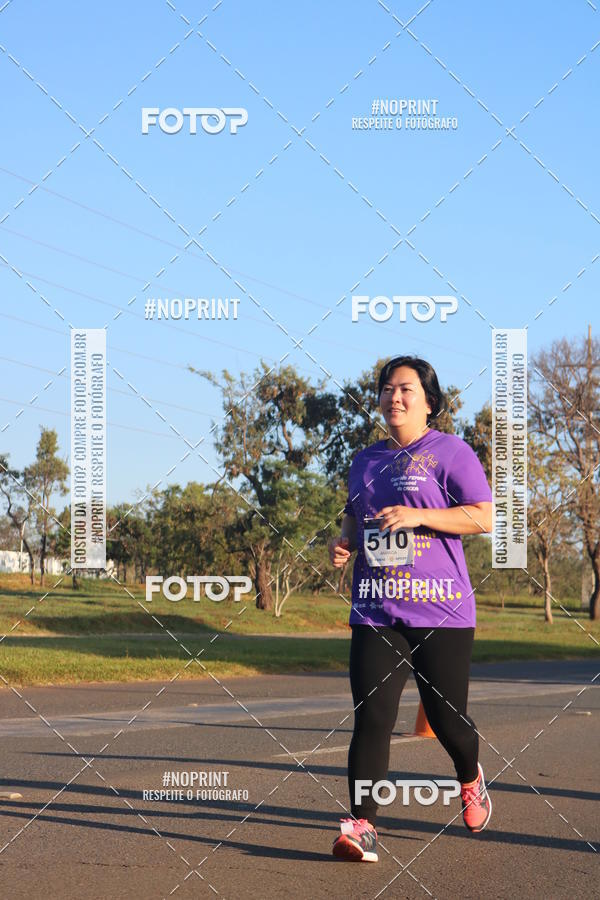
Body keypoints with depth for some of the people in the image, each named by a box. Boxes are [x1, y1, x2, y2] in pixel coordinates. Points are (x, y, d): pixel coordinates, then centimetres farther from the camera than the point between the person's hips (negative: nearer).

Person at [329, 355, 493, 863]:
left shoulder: (450, 452, -1)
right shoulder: (365, 461, 17)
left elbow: (484, 518, -7)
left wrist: (418, 516, -17)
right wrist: (344, 543, 7)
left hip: (441, 611, -4)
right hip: (375, 611, 4)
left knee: (446, 717, 6)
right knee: (371, 717, -9)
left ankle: (470, 779, 39)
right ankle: (362, 827, -12)